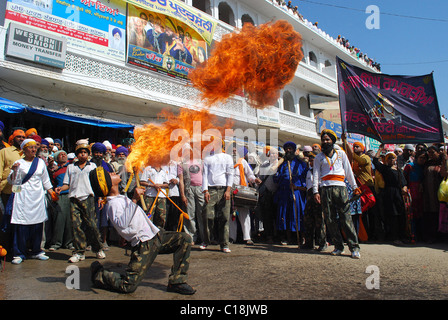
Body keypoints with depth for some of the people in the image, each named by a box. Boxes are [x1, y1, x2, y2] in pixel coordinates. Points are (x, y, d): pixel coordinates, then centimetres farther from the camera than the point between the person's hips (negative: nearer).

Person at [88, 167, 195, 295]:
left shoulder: (121, 197, 17)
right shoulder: (113, 204, -16)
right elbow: (121, 224, -36)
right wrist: (134, 200, -35)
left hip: (156, 235, 9)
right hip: (144, 244, -9)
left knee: (184, 239, -5)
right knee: (128, 286, -11)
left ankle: (176, 282, -2)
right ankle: (98, 273, 18)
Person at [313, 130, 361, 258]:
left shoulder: (341, 154, 17)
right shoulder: (319, 157, 16)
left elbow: (348, 171, 17)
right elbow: (316, 175, 10)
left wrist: (354, 186, 8)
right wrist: (315, 192, -1)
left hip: (340, 187, -1)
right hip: (325, 189, 1)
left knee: (346, 217, -8)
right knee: (330, 219, 0)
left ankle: (354, 247, -6)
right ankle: (338, 246, 9)